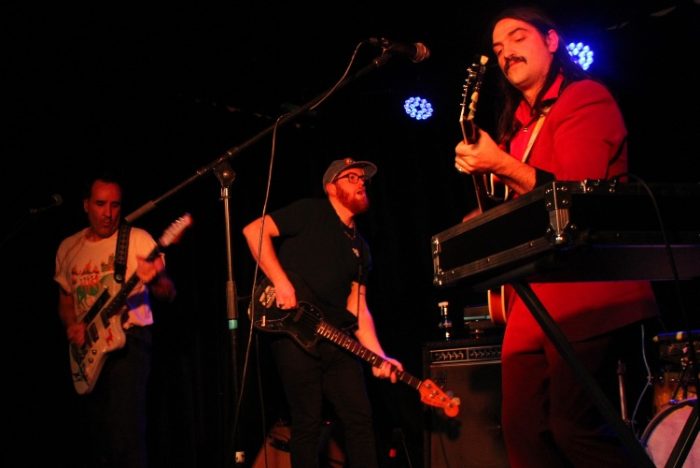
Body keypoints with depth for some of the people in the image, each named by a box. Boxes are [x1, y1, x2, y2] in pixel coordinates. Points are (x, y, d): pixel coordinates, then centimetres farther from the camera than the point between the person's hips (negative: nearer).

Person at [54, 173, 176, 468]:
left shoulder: (137, 239, -3)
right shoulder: (68, 248, 11)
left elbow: (169, 294, -7)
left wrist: (154, 280, -30)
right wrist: (71, 326, -2)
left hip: (128, 340, -5)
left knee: (124, 430, -19)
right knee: (93, 434, 7)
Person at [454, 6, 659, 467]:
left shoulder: (585, 98, 0)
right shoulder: (517, 125, 23)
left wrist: (501, 166, -19)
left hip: (583, 292, -8)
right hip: (531, 299, 8)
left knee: (574, 427, -16)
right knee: (524, 429, 1)